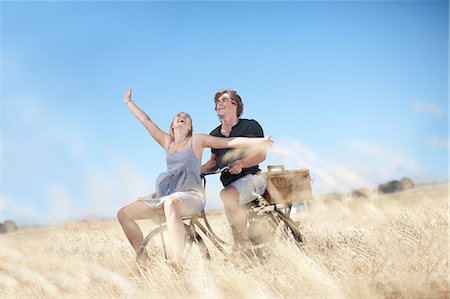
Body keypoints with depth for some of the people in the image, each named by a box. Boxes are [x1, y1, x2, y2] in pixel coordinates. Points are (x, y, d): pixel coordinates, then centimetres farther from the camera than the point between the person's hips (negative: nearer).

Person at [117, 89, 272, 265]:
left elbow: (232, 142, 2)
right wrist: (129, 102, 34)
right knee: (124, 214, -3)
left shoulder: (197, 140, 8)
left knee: (171, 202, -43)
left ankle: (177, 263, -54)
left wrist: (260, 141, -6)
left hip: (191, 195, -6)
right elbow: (146, 121, 27)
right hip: (165, 196, 6)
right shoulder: (167, 142, 19)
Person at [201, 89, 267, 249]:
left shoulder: (251, 126, 3)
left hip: (251, 177, -6)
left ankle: (244, 242, -34)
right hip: (230, 184, 7)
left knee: (228, 194, -37)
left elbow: (261, 154, -5)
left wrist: (240, 163, -23)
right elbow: (214, 161, 28)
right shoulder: (214, 134, 20)